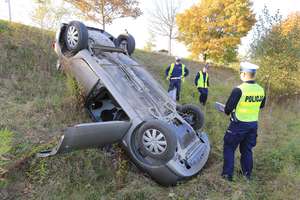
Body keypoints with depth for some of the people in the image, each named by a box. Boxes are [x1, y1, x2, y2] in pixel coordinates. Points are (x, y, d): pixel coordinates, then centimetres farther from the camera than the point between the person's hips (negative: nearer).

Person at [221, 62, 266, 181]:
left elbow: (228, 108, -16)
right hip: (253, 124, 6)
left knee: (229, 148, 10)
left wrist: (228, 112, 6)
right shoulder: (261, 90, -1)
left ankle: (228, 174, 14)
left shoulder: (239, 90, -22)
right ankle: (247, 173, 33)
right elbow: (261, 106, 15)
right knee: (247, 149, 21)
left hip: (239, 124, -6)